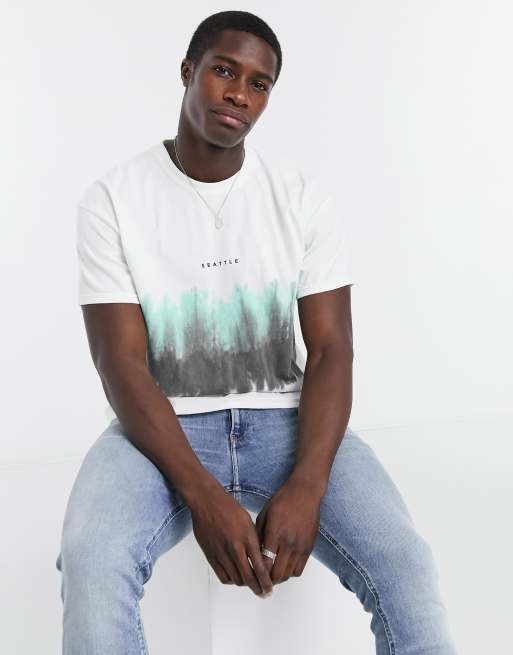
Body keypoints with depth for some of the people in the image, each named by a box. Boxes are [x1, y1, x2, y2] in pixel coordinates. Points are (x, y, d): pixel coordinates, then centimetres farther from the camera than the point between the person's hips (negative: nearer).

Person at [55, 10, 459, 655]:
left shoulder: (304, 195, 1)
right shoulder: (112, 198, -4)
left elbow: (331, 351, -4)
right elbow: (123, 364, -10)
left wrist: (307, 486, -22)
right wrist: (202, 494, -24)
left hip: (285, 420, 2)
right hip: (164, 429, -1)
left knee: (406, 565, -25)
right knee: (90, 562, -33)